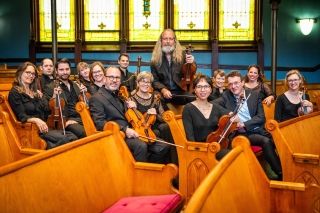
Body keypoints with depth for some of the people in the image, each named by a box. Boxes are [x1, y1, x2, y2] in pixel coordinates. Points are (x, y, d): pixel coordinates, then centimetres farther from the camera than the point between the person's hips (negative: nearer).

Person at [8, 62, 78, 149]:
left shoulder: (34, 92, 21)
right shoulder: (14, 93, -1)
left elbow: (46, 111, 17)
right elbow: (22, 117, -13)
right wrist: (36, 120, -31)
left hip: (44, 127, 7)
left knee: (73, 137, -20)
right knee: (63, 139, -31)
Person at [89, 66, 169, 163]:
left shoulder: (119, 95, 21)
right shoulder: (97, 98, -4)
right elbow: (100, 123, -15)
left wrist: (131, 107, 6)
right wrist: (124, 130, -24)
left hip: (131, 133, 8)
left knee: (163, 147, -7)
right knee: (141, 146, -35)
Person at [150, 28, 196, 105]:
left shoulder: (182, 54, 7)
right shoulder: (155, 59, 7)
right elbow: (155, 80, 5)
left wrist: (192, 63, -24)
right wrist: (163, 89, -16)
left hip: (181, 91, 0)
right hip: (163, 92, 0)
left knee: (193, 99, -30)